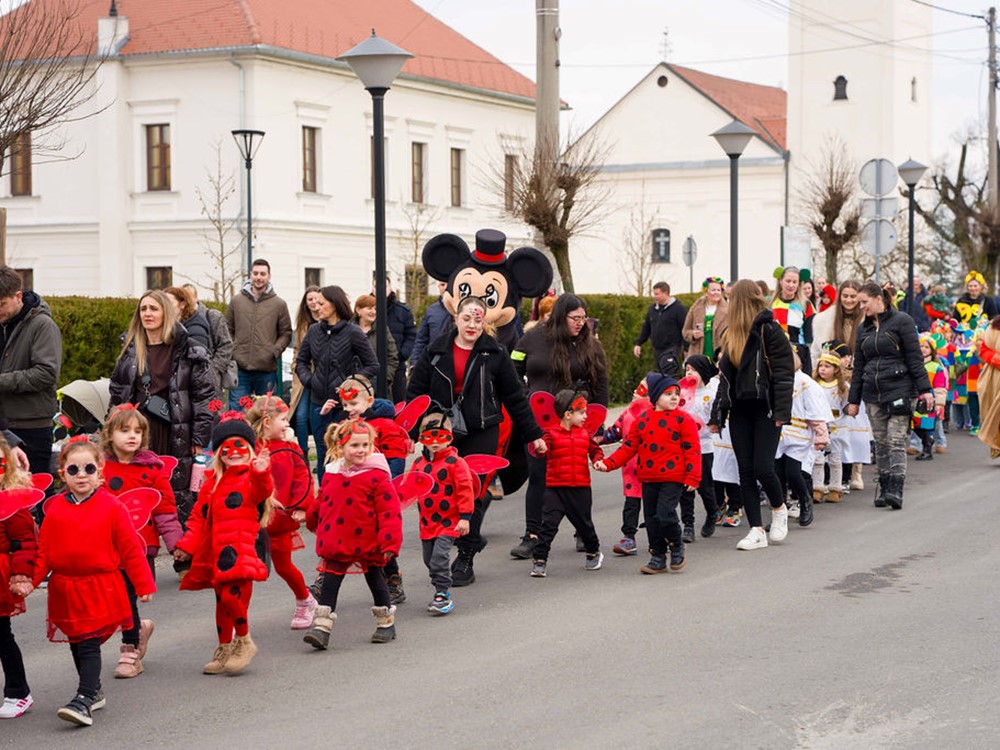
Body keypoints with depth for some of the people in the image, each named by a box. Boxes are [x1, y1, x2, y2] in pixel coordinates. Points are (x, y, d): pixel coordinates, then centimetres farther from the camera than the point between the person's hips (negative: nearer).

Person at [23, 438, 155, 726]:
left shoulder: (111, 507, -7)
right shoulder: (54, 509, 3)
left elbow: (131, 549, -3)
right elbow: (44, 551, 7)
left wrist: (144, 584, -2)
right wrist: (30, 580, -5)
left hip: (100, 587, -5)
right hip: (64, 590, 5)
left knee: (89, 645, -10)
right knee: (76, 644, 15)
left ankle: (84, 700, -12)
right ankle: (94, 692, 31)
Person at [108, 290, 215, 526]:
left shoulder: (189, 351, -2)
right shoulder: (130, 351, 13)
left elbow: (204, 394, -4)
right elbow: (117, 393, 17)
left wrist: (200, 437, -9)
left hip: (176, 434, -4)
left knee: (180, 495, -1)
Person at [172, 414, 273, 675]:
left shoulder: (253, 477, 0)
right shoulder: (212, 482, 19)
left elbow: (261, 491, -25)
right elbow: (199, 517, 20)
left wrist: (261, 473, -47)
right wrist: (187, 545, 11)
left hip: (241, 550, -6)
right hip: (216, 551, 7)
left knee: (232, 595, -18)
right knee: (222, 600, 13)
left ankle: (244, 641, 4)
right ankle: (224, 649, 28)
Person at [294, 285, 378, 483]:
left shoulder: (352, 333, -8)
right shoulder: (314, 331, 6)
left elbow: (372, 366, -3)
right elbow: (301, 361, 18)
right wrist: (308, 379, 0)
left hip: (345, 404, -4)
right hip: (318, 403, 4)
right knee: (323, 453, 11)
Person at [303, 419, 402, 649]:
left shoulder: (376, 475, -13)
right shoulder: (331, 475, 0)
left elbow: (389, 510, -15)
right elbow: (321, 503, 19)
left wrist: (389, 542, -19)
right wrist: (311, 521, 32)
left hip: (368, 543, -3)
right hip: (336, 543, 3)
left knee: (375, 579, 14)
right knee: (329, 582, -3)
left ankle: (386, 621, 31)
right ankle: (322, 626, -4)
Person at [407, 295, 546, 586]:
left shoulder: (495, 354, 2)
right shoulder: (436, 351, 5)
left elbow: (515, 398, 7)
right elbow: (415, 393, 8)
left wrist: (533, 434, 8)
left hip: (482, 434, -1)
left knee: (474, 495, -3)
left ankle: (465, 560, 8)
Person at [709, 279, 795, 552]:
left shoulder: (769, 331, -7)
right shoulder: (732, 335, 16)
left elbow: (784, 372, -12)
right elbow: (724, 376, 19)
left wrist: (781, 412, -19)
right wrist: (717, 415, 14)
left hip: (764, 409, -7)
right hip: (740, 411, 7)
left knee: (762, 467, -11)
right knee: (746, 471, 2)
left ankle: (779, 510, 18)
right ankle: (757, 531, 6)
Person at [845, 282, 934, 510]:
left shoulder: (902, 321, -2)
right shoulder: (863, 328, 14)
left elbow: (915, 357, -5)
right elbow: (858, 366, 17)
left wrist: (924, 389, -10)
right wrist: (853, 399, 16)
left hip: (899, 389, -5)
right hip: (873, 393, 5)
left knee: (896, 440, -11)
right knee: (881, 442, 5)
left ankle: (895, 490, -16)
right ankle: (883, 488, 11)